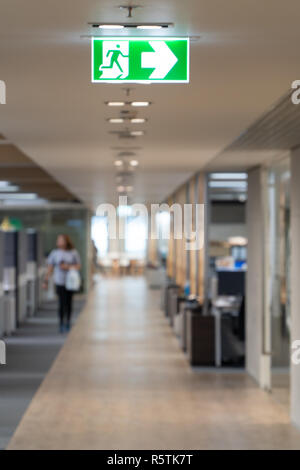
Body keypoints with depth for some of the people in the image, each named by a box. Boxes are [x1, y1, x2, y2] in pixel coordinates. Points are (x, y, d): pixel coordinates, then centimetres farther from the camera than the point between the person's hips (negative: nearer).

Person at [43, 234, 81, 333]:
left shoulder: (73, 252, 0)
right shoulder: (55, 253, 1)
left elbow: (78, 266, 4)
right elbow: (50, 268, 4)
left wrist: (68, 266, -14)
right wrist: (46, 281, 1)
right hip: (59, 281, -1)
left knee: (69, 302, 5)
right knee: (61, 302, -8)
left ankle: (68, 323, 19)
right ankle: (61, 324, 1)